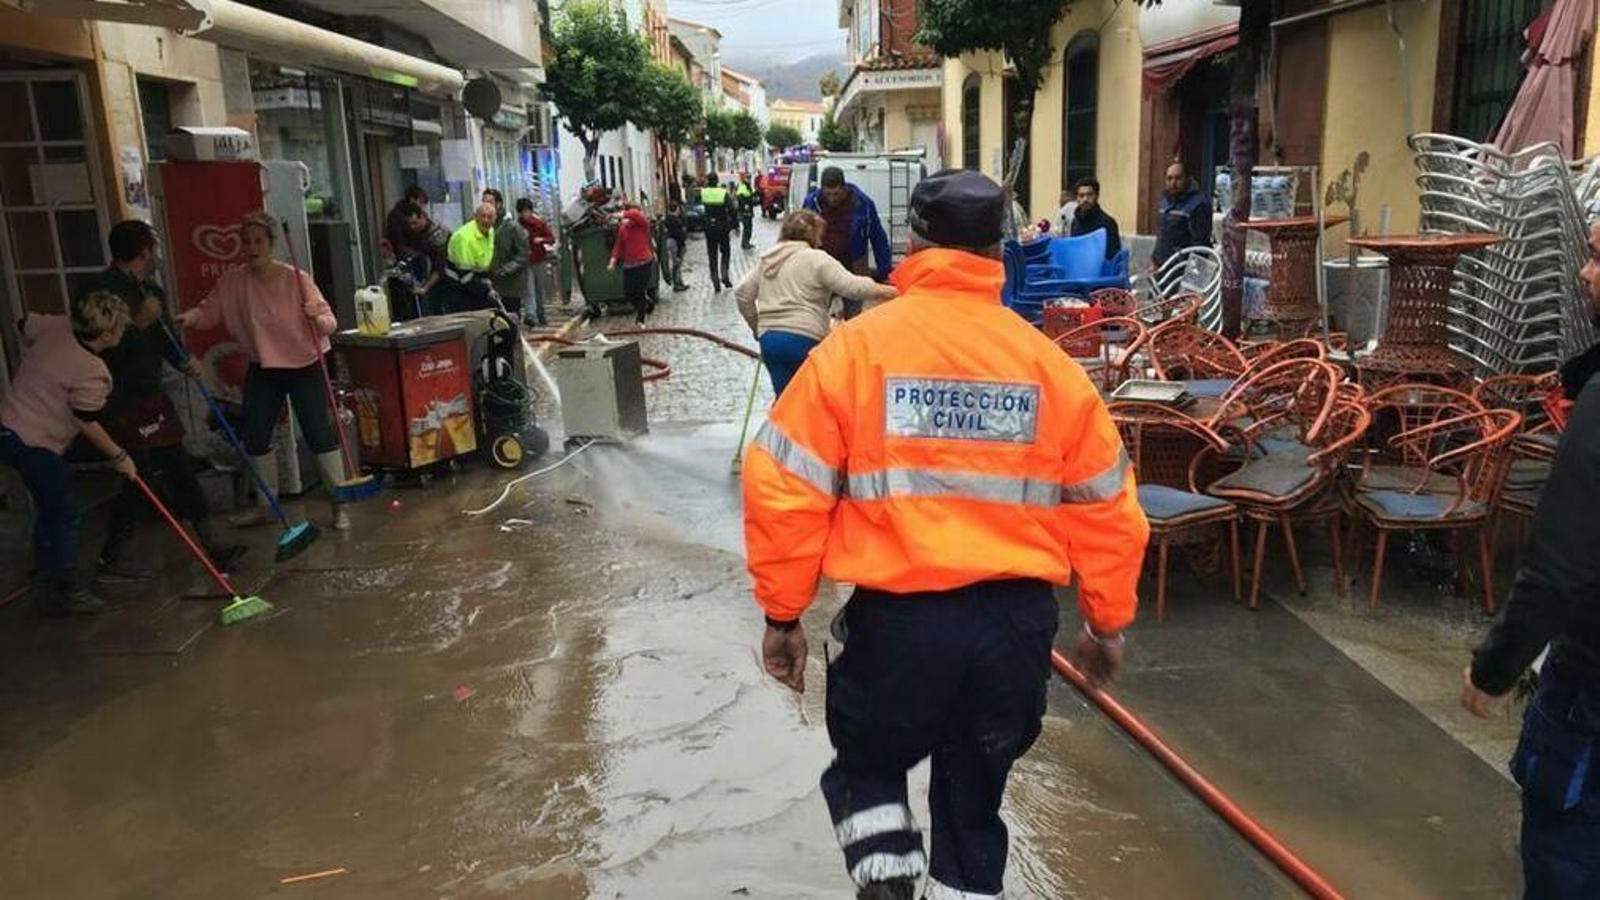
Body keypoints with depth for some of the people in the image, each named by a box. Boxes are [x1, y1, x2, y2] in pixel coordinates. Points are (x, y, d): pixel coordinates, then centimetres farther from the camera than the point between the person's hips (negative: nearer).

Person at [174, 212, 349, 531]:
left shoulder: (296, 279, -14)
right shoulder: (231, 283, -4)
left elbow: (329, 321, -14)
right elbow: (210, 310, -6)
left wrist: (319, 318, -36)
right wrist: (192, 316, -27)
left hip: (304, 366, -4)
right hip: (262, 370, 4)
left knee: (320, 434, -2)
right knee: (255, 438, 9)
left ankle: (339, 504, 10)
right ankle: (267, 505, 27)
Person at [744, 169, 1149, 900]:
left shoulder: (857, 345, -7)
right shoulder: (1048, 362, 1)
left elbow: (784, 488, -8)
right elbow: (1104, 506, 6)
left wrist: (781, 613, 3)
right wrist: (1108, 623, 18)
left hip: (897, 615, -2)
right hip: (1016, 619, 3)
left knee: (866, 767, 25)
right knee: (974, 798, 22)